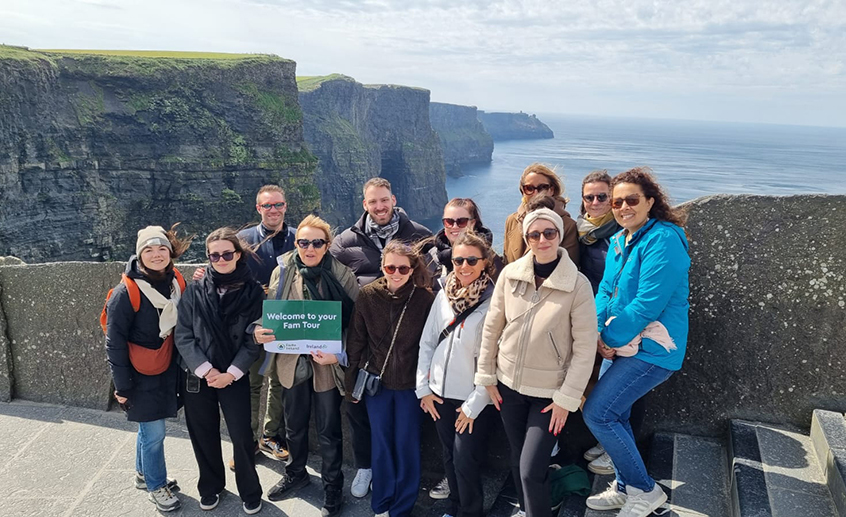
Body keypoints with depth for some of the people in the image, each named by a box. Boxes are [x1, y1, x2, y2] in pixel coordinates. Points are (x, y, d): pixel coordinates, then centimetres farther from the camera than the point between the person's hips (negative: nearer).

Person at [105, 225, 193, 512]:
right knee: (154, 432, 2)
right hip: (142, 374, -5)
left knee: (149, 427, 20)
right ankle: (156, 486, 22)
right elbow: (115, 342, -16)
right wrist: (122, 385, -14)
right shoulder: (126, 292, -19)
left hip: (167, 370, 5)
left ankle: (143, 474, 41)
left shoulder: (175, 283, -2)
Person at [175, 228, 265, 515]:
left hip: (235, 378, -1)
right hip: (198, 377, 2)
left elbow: (253, 339, -5)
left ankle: (250, 492, 22)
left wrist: (231, 373, -12)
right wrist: (205, 369, -13)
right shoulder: (194, 291, -2)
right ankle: (210, 487, 36)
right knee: (204, 437, 13)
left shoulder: (252, 291, -4)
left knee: (242, 437, 0)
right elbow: (183, 336, -4)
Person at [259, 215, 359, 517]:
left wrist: (340, 355, -20)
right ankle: (296, 473, 46)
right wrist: (260, 331, -15)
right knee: (294, 425, 21)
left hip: (327, 364, -3)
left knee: (329, 431, 9)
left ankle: (333, 488, 28)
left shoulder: (341, 275, -10)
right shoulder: (282, 272, -2)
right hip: (292, 362, 3)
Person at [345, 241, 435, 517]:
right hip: (376, 380, 1)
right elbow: (356, 340, -1)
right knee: (381, 442, 14)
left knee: (406, 444, 8)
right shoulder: (367, 295, -7)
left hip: (410, 382, -1)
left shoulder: (425, 298, -10)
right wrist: (351, 383, 2)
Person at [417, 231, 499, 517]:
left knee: (465, 461, 2)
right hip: (441, 394, 5)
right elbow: (427, 342, 7)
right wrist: (423, 387, 3)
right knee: (449, 458, 17)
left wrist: (474, 404, -12)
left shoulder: (493, 301, -14)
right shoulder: (444, 294, 1)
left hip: (473, 399, -5)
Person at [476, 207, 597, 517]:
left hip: (549, 392, -3)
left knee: (532, 471, -7)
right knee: (518, 462, 17)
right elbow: (492, 327, 2)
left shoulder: (577, 284, -14)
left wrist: (567, 398, -13)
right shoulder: (510, 274, -6)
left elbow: (585, 347, -12)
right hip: (509, 385, 3)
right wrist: (487, 376, 4)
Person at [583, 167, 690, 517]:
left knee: (597, 412, -11)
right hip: (624, 345, 9)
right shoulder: (619, 241, 10)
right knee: (615, 415, 14)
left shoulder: (663, 241, -18)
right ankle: (625, 488, 33)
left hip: (653, 348, -8)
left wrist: (611, 338, -14)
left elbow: (647, 304, -23)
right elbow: (606, 290, 8)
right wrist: (598, 332, -8)